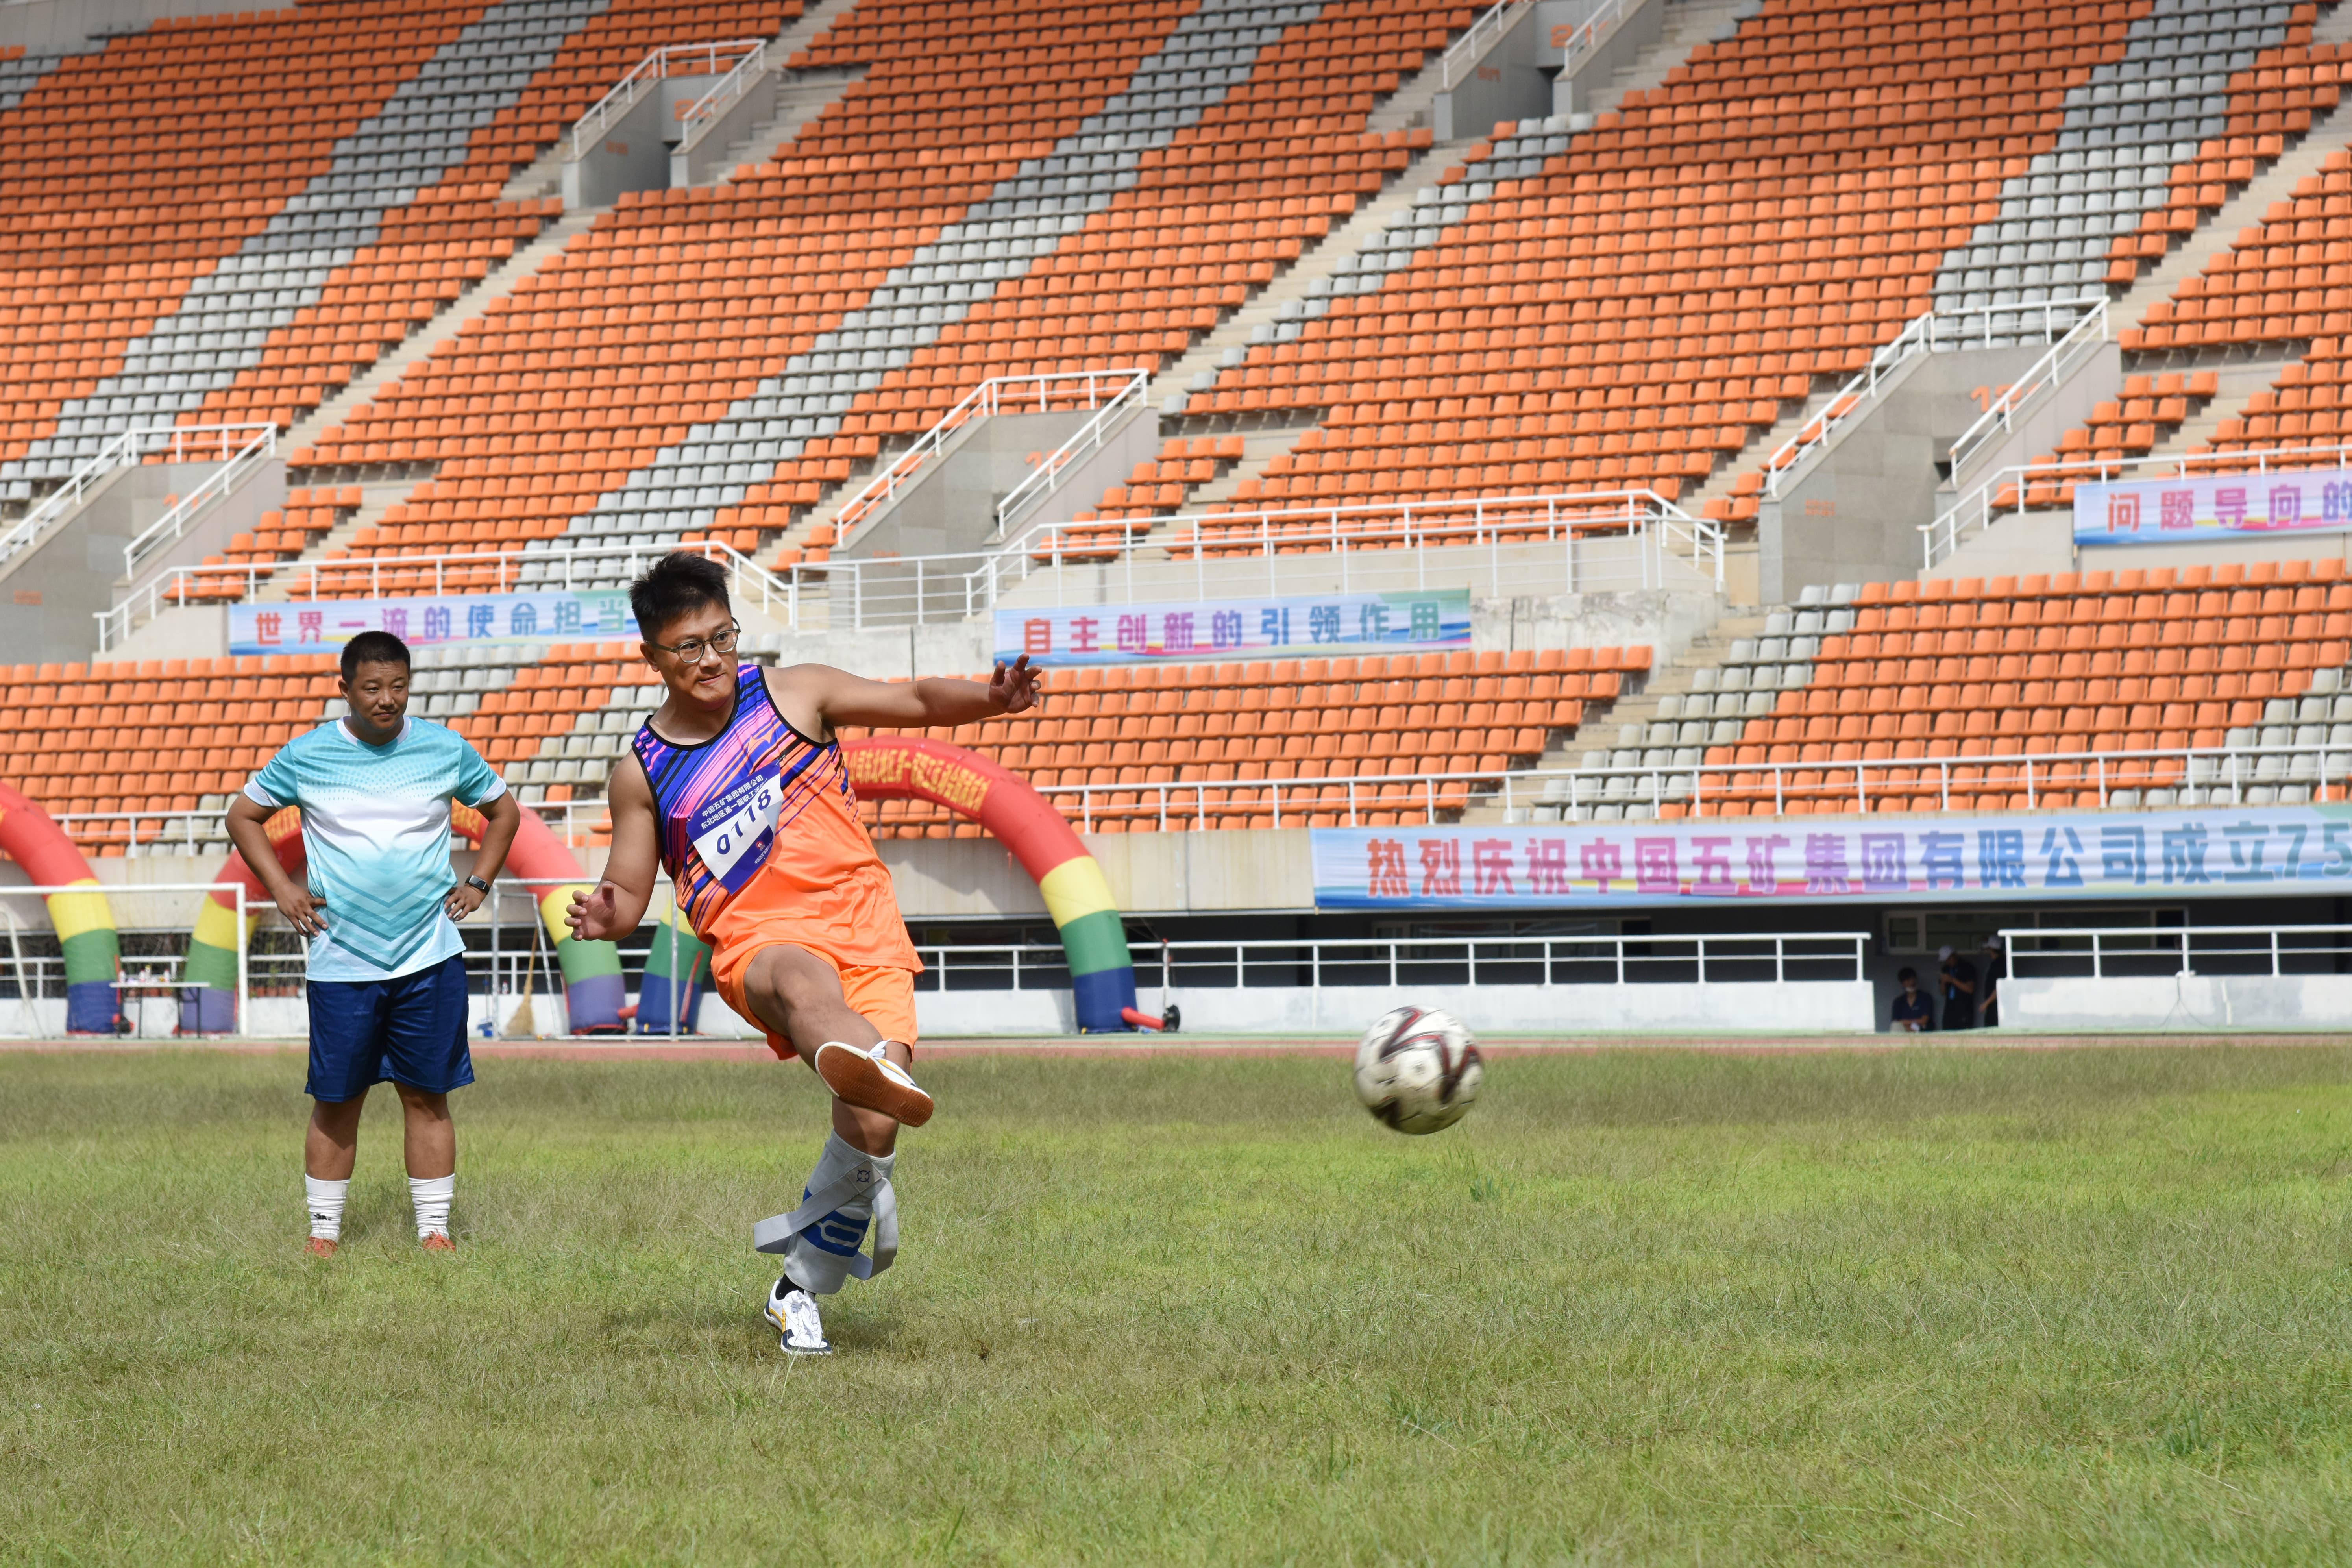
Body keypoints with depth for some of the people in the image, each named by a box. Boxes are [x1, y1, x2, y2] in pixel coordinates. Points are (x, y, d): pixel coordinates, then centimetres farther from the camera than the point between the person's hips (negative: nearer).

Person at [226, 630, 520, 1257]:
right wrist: (282, 889, 5)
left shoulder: (446, 750, 4)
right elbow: (243, 816, 15)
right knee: (336, 1102, 2)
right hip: (341, 963, -1)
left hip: (430, 958, 1)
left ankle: (434, 1229, 7)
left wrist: (477, 882, 9)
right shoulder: (306, 756, 1)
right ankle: (324, 1230, 12)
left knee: (427, 1097, 2)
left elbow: (504, 811, 20)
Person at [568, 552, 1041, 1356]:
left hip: (862, 921, 2)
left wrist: (988, 698, -9)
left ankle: (802, 1286, 2)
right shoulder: (641, 771, 10)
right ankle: (869, 1062, -77)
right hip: (755, 939, -1)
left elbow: (914, 701, 12)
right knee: (803, 976, -41)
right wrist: (606, 917, -11)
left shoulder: (794, 695, 9)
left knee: (872, 1118, -18)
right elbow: (629, 891, 13)